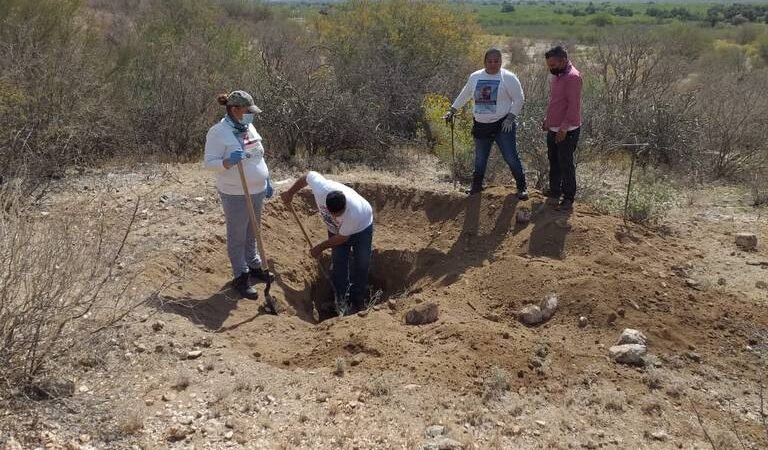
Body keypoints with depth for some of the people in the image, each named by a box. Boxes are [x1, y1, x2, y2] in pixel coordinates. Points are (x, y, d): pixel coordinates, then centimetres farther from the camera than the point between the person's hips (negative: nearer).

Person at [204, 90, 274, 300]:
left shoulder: (248, 127, 7)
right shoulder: (218, 132, -17)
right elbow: (209, 163, -18)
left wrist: (266, 181, 18)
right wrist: (228, 161, -35)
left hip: (257, 190, 7)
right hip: (235, 194, -7)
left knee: (252, 233, 21)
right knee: (237, 237, 4)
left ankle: (254, 266, 38)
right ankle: (241, 277, 15)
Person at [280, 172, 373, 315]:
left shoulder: (354, 212, -45)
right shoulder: (320, 188, -40)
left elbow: (342, 237, -28)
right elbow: (308, 175, -15)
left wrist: (321, 247, -17)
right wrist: (290, 193, -3)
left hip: (361, 226, -3)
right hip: (337, 228, 4)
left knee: (361, 265, -5)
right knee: (338, 264, -4)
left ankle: (357, 302, 11)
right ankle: (341, 300, 11)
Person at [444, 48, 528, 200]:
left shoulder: (508, 78, -9)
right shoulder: (475, 77, 5)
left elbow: (519, 99, -8)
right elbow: (464, 96, 19)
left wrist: (511, 117, -16)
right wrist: (452, 110, 18)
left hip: (502, 125, -4)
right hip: (481, 126, 4)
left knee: (511, 157, -4)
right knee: (480, 159, 17)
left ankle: (522, 187, 11)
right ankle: (476, 185, 34)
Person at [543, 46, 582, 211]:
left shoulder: (572, 77, -20)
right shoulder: (556, 75, 9)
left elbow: (573, 106, -24)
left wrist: (564, 129, -24)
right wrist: (547, 120, 18)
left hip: (567, 131, -9)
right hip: (553, 129, 9)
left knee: (566, 164, -2)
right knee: (554, 161, 19)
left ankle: (568, 198, 8)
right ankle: (555, 190, 34)